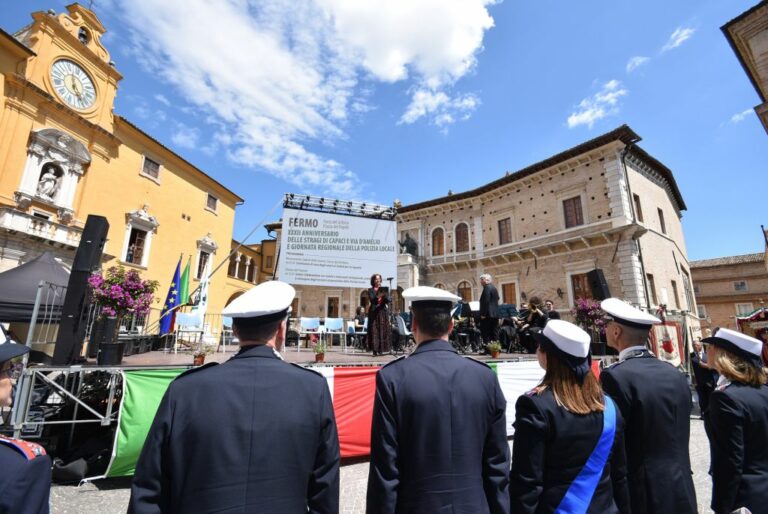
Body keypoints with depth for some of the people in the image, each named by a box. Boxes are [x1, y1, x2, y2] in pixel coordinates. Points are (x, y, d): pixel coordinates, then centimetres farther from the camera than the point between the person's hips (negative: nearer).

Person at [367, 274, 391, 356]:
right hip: (374, 312, -2)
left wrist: (384, 295, -19)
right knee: (374, 330, -5)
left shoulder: (384, 289, 12)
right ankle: (375, 350, -2)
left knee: (383, 330, -1)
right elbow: (371, 299, -11)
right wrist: (377, 296, -29)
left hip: (383, 311, 2)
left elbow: (389, 300, 1)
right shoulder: (370, 290, 6)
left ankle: (381, 349, 6)